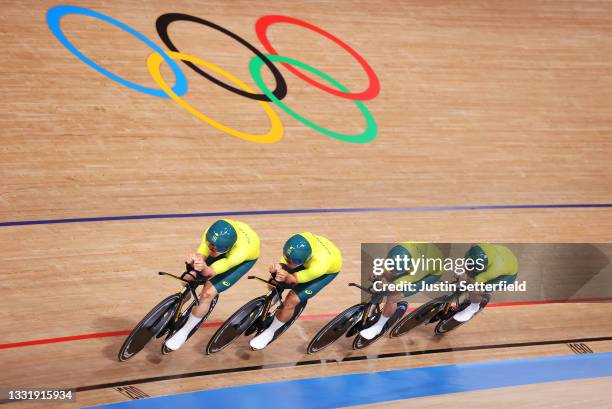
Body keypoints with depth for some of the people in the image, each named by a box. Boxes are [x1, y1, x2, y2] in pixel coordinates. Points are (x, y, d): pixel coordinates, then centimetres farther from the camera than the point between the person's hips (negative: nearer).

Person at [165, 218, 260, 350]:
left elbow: (209, 272, -39)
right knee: (189, 279, -1)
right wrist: (195, 261, -58)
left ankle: (184, 332, 7)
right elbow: (200, 255, -35)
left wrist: (203, 268, -62)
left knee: (208, 293, -13)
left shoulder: (240, 252, -46)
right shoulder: (210, 234, -36)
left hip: (247, 257, -5)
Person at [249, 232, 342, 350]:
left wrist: (286, 277, -51)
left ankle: (269, 333, 12)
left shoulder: (319, 266, -45)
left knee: (291, 301, -13)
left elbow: (293, 279, -30)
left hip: (329, 269, -5)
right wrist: (277, 268, -48)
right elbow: (284, 264, -26)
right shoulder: (296, 243, -37)